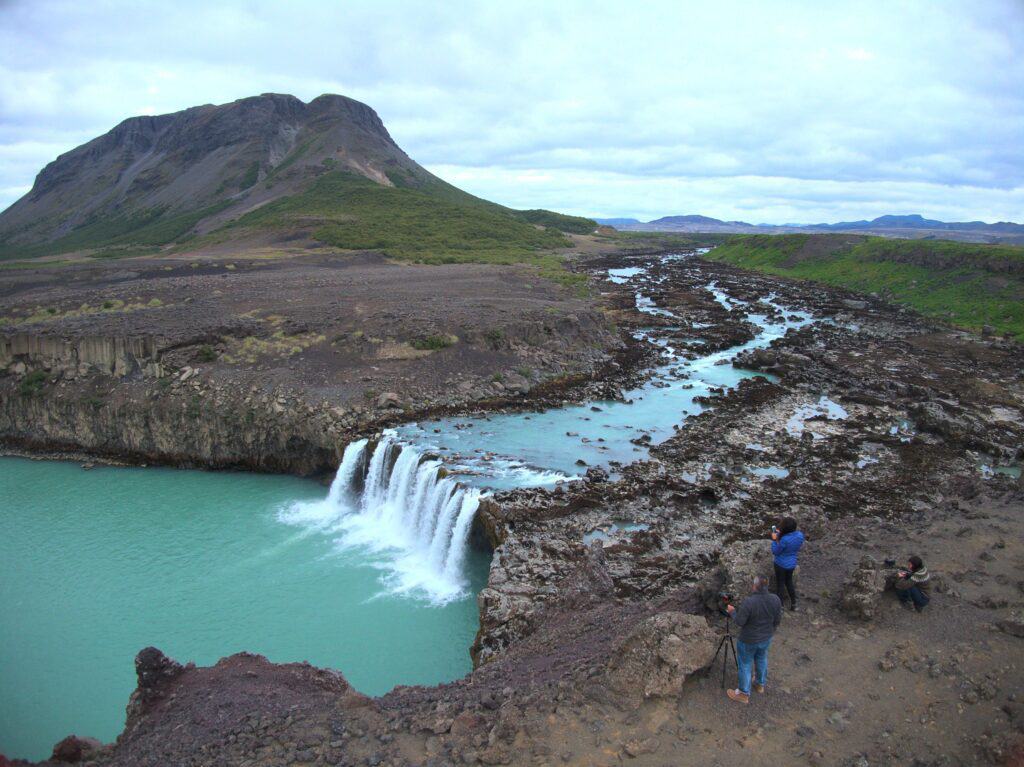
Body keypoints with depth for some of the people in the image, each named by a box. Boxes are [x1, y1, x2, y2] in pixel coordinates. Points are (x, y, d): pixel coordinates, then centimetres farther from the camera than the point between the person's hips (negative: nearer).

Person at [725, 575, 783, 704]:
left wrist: (732, 611, -5)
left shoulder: (749, 602, -34)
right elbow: (777, 620, -3)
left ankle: (744, 694, 29)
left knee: (745, 664, 15)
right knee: (762, 659, 28)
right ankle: (760, 684, 50)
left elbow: (739, 622, -23)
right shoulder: (775, 599, -17)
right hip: (766, 638, 5)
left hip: (749, 640, -5)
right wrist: (771, 631, 15)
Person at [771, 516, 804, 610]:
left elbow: (775, 552, -19)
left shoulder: (784, 539, -34)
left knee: (779, 584, 16)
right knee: (789, 581, 30)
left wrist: (774, 539, -12)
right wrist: (780, 534, -1)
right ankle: (793, 603, 42)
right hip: (792, 563, 6)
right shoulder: (800, 535, -16)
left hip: (781, 564, -6)